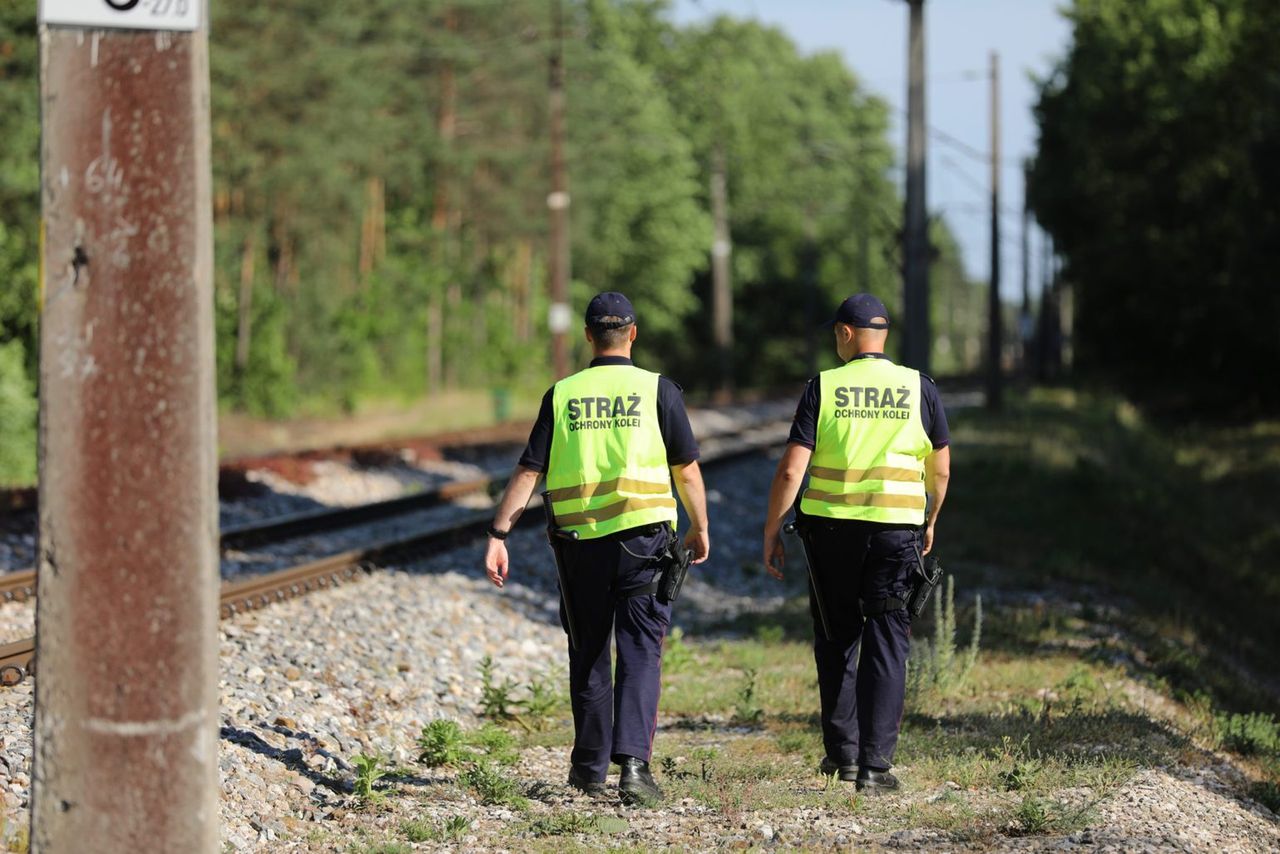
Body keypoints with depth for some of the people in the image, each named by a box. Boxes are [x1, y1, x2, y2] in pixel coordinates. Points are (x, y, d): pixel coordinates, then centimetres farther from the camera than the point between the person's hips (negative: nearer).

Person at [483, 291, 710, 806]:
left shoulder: (561, 396, 3)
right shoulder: (657, 390, -2)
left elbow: (527, 472, 0)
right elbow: (687, 469, 2)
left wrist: (498, 536, 1)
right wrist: (700, 529, 16)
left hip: (580, 542, 2)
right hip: (643, 540, -2)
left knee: (588, 653, 15)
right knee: (639, 656, -2)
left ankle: (590, 768, 23)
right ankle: (633, 763, -17)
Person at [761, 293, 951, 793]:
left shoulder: (823, 388, -3)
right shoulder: (919, 389, 2)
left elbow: (791, 470, -8)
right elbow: (940, 471, 8)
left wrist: (770, 535, 0)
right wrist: (930, 523, 24)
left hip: (831, 528, 0)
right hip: (896, 530, 0)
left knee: (836, 640, 15)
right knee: (886, 645, 3)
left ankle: (842, 752, 18)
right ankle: (875, 763, -4)